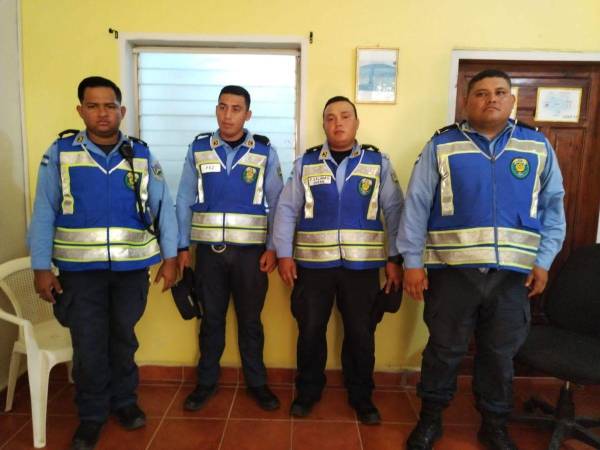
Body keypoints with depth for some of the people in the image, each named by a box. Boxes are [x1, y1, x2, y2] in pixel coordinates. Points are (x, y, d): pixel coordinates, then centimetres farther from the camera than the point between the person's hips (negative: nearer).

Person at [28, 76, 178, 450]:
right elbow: (44, 213, -2)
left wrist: (171, 258, -2)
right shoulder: (60, 152, -2)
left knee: (123, 338, 16)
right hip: (80, 268, -1)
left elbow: (164, 207, 1)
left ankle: (124, 400, 37)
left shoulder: (141, 154, 1)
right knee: (88, 345, 7)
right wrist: (41, 267, -5)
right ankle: (91, 415, 29)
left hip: (132, 267, 1)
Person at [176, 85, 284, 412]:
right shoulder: (198, 148, 2)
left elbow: (277, 203, 0)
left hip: (250, 250, -1)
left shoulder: (264, 151, -1)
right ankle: (207, 381, 31)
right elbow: (184, 200, 4)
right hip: (208, 248, 1)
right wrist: (182, 246, 1)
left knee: (250, 319, 12)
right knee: (211, 318, 14)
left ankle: (256, 382, 29)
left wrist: (272, 248, -5)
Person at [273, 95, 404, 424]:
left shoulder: (378, 162, 4)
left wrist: (395, 258, -2)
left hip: (362, 264, 0)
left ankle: (361, 396, 32)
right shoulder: (305, 163, 5)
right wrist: (284, 254, -4)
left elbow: (394, 211, 2)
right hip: (312, 263, 0)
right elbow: (287, 210, 3)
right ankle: (307, 391, 32)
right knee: (310, 330, 11)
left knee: (361, 334, 10)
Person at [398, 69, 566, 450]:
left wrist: (544, 261, 3)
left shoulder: (538, 145, 7)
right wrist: (412, 262, -7)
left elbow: (553, 205, 10)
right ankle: (431, 417, 32)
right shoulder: (441, 146, -2)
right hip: (452, 269, -2)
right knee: (445, 349, 11)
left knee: (501, 353, 16)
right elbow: (416, 205, -4)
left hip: (513, 272, 3)